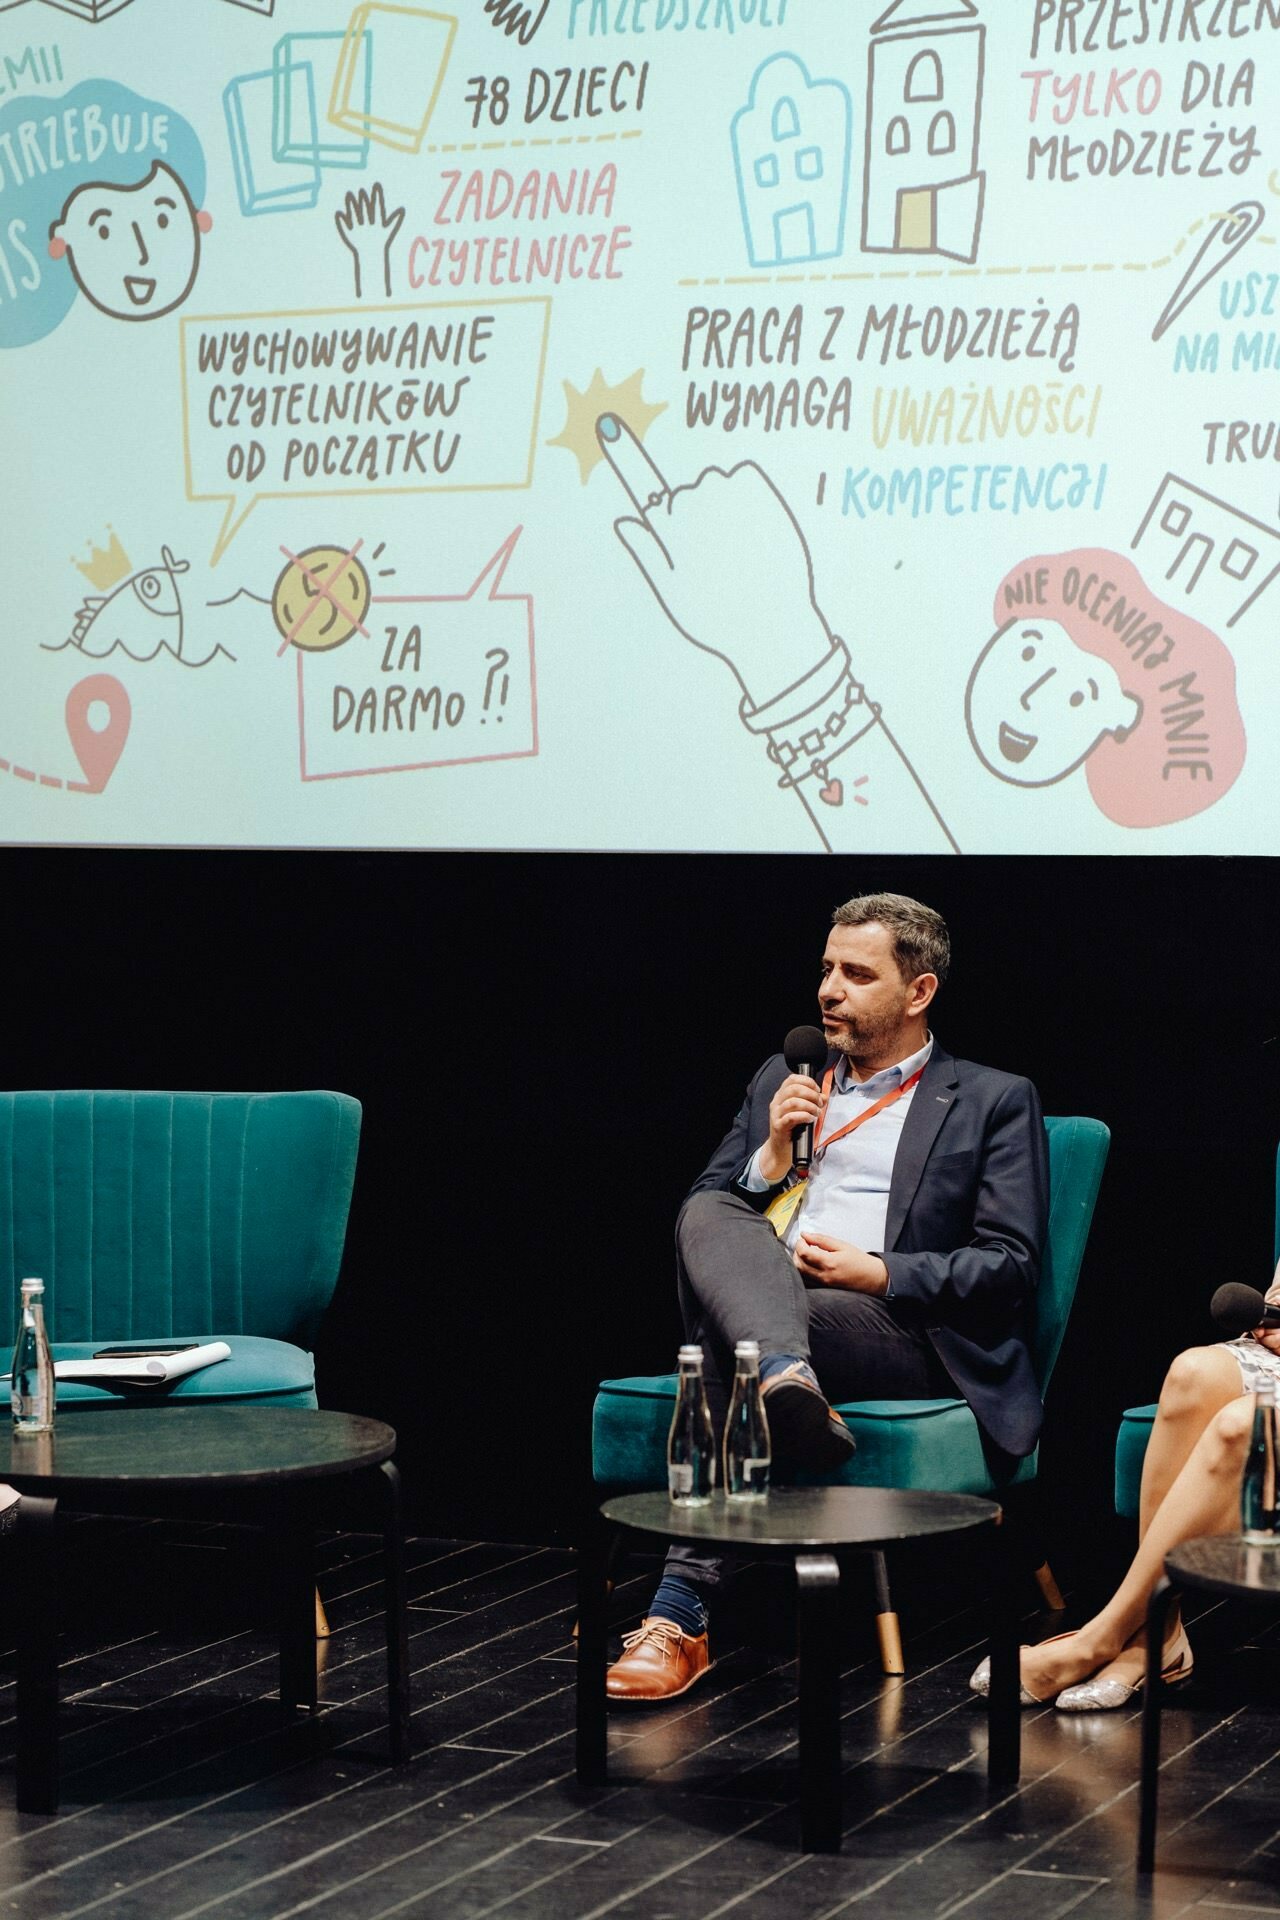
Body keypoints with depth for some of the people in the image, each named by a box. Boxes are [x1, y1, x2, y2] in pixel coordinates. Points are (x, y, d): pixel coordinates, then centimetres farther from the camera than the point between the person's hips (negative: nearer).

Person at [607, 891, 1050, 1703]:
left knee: (725, 1356, -34)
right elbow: (700, 1219, 19)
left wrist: (880, 1274, -12)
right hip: (762, 1304, 4)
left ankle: (684, 1614, -35)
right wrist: (771, 1157, 1)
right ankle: (788, 1384, -54)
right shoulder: (781, 1083, 26)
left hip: (900, 1326, -4)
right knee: (708, 1215, -28)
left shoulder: (994, 1102, 12)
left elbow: (1011, 1265, 1)